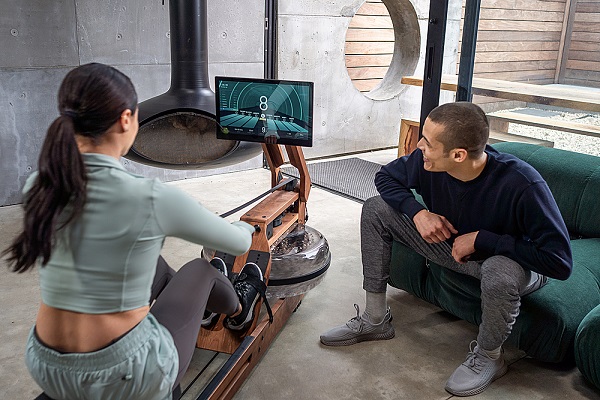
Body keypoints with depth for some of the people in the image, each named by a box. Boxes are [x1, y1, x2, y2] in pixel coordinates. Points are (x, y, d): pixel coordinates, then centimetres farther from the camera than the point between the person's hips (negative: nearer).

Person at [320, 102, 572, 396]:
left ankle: (488, 356, -7)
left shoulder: (522, 184, -36)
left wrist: (480, 238, -34)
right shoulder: (428, 162, -22)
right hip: (451, 242, 5)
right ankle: (375, 320, 3)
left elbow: (559, 261, -36)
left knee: (500, 271, -42)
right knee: (376, 209, -7)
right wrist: (417, 212, -21)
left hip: (508, 259, -5)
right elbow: (386, 176, -2)